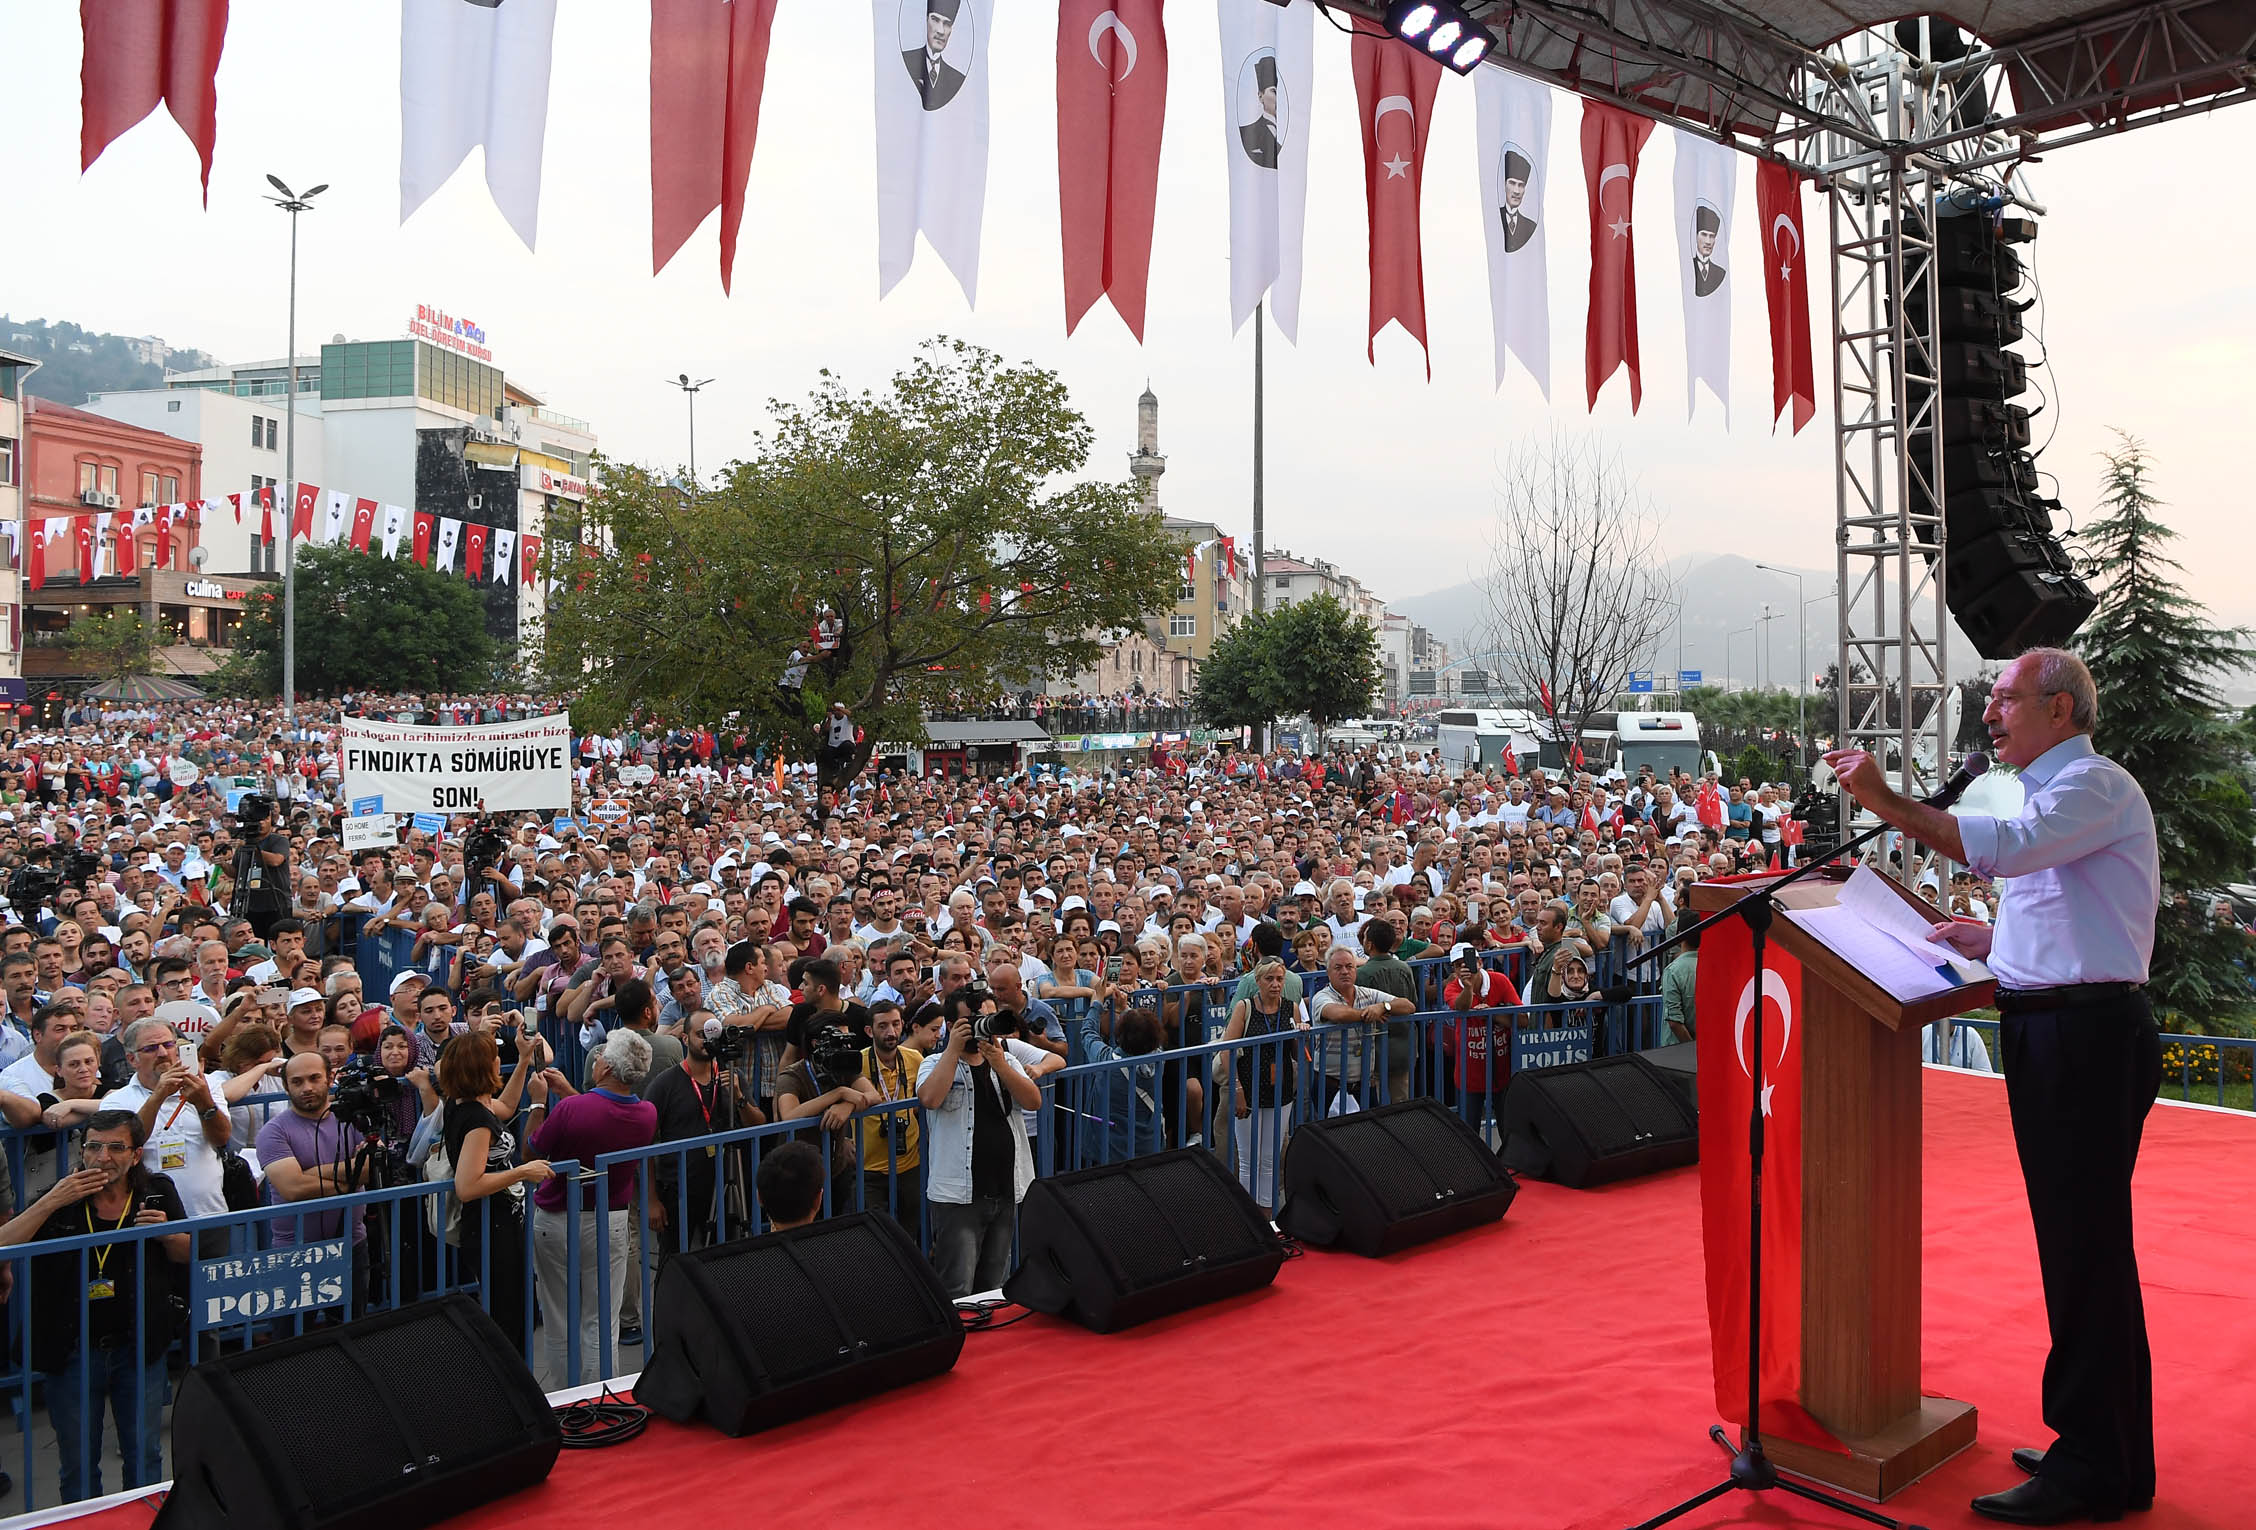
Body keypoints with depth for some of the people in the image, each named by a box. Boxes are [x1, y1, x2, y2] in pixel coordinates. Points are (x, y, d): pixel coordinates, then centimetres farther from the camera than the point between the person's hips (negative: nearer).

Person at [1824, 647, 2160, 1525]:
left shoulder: (2095, 785, -10)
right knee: (2075, 1245, 15)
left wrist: (1887, 801, -28)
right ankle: (2097, 1449, 26)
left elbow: (2006, 847, -28)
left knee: (2088, 1247, -5)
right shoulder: (2054, 794, 21)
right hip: (2054, 1035, 10)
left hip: (2088, 1036, -10)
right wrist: (1984, 942, 16)